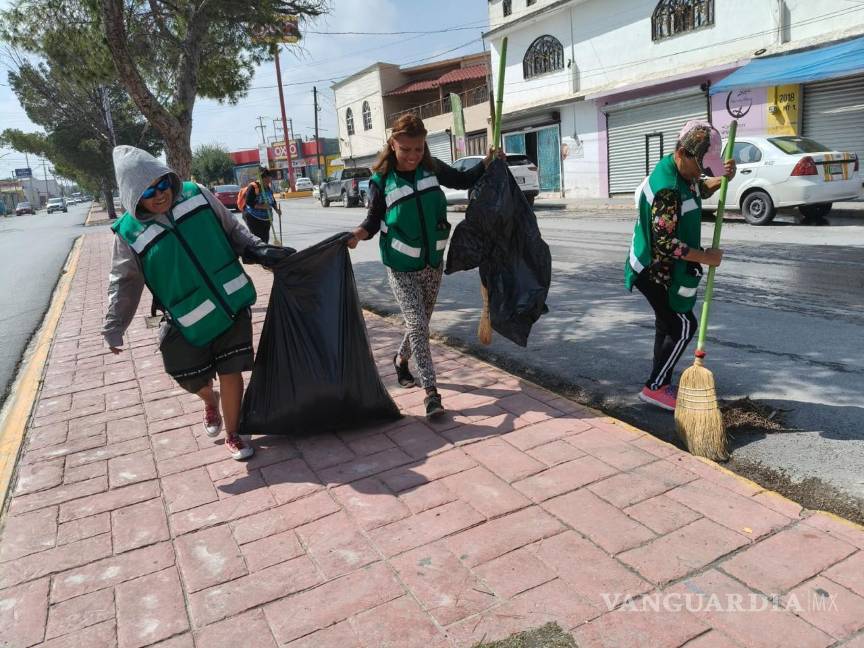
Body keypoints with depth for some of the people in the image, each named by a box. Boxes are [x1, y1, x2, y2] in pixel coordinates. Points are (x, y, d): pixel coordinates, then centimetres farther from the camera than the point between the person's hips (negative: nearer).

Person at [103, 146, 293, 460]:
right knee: (193, 380, 12)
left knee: (231, 374, 2)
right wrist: (114, 328, 4)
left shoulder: (196, 195, -4)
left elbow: (232, 229, 9)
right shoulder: (130, 233, -7)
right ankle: (210, 400, 51)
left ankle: (232, 436, 24)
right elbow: (124, 283, 2)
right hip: (188, 322, 0)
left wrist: (260, 250, -2)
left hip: (232, 304, 1)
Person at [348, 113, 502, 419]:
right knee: (417, 325, -11)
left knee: (420, 322, 17)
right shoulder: (381, 180, -11)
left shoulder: (432, 169, -2)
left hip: (432, 263, 4)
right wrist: (359, 233, -26)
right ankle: (431, 391, -5)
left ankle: (401, 359, 46)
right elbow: (375, 219, -5)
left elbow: (464, 180, 13)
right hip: (401, 267, -4)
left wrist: (488, 162, -2)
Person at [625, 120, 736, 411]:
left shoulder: (682, 170, 2)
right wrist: (705, 257, -21)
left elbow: (700, 189, 24)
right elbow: (665, 242, -30)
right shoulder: (668, 189, -29)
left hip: (661, 268, 10)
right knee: (684, 326, -4)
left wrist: (721, 178, 3)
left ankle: (661, 385, 26)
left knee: (668, 324, 15)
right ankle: (654, 388, 4)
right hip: (656, 271, -10)